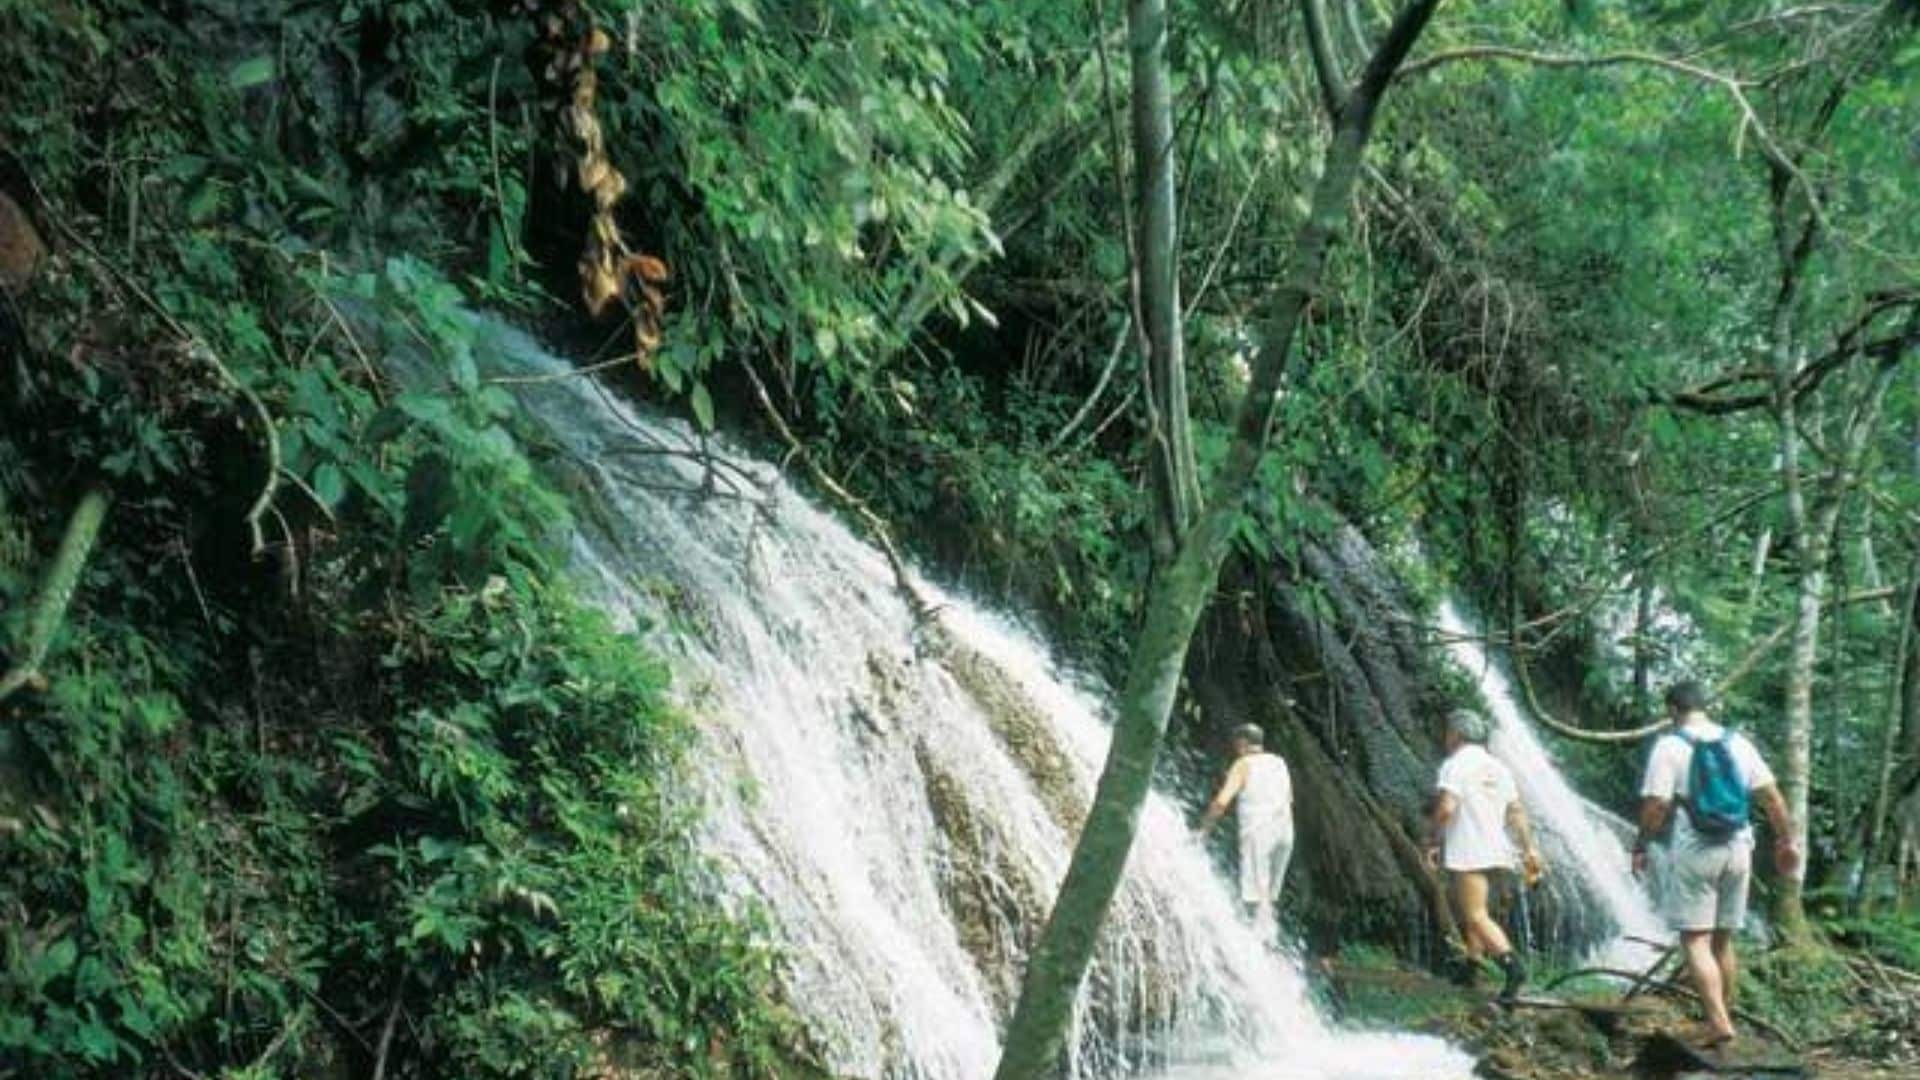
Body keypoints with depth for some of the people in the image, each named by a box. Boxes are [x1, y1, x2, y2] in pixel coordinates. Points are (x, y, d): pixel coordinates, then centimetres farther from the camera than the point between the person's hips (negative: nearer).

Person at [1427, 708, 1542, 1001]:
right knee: (1472, 909, 23)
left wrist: (1433, 842, -10)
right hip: (1495, 852, 8)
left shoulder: (1455, 765, -8)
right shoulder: (1498, 767, 14)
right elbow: (1516, 811, 8)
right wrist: (1529, 848, 6)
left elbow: (1446, 808, -20)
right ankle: (1471, 967, 29)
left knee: (1477, 917, -13)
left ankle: (1512, 965, -30)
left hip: (1467, 853, -8)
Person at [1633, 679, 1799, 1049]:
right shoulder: (1737, 743, 7)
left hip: (1692, 854, -5)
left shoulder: (1670, 745, -7)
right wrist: (1786, 841, 15)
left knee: (1696, 940, -4)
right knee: (1722, 940, 15)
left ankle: (1719, 1022, -16)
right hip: (1737, 851, 5)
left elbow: (1656, 805, -13)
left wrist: (1641, 846, -1)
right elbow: (1771, 797, 5)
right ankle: (1723, 1015, 21)